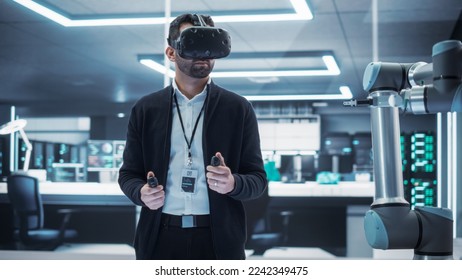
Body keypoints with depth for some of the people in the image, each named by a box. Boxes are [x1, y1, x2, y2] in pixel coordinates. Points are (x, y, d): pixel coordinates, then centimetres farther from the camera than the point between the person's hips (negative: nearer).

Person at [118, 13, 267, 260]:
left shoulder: (238, 109, 4)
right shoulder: (145, 109, 6)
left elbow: (258, 179, 4)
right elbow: (128, 173, 10)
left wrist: (233, 183, -18)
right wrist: (141, 193, -12)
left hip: (219, 240, 0)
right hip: (160, 239, 1)